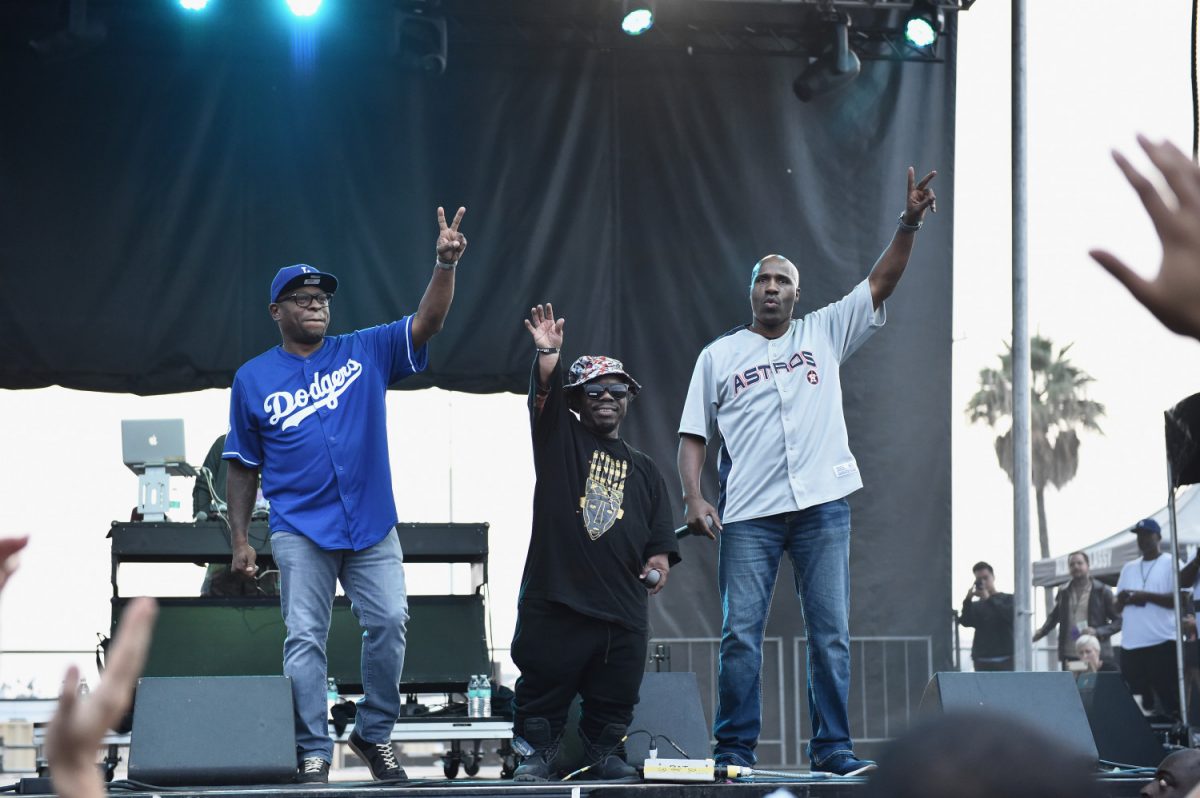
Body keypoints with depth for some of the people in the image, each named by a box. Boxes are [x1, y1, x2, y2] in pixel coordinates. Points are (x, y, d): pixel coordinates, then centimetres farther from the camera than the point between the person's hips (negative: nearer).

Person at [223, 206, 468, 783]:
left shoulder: (365, 354, 7)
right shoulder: (253, 380, 6)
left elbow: (428, 322, -5)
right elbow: (244, 466, 9)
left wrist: (445, 263, -20)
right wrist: (239, 538, 3)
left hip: (373, 525, 1)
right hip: (300, 530, -1)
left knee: (389, 623, -2)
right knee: (305, 639, -3)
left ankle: (374, 734, 15)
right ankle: (314, 753, 3)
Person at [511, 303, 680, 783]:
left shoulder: (644, 470, 20)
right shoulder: (560, 439, 10)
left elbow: (661, 536, 14)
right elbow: (544, 395, -10)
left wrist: (659, 562, -5)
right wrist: (547, 354, -25)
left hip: (622, 609, 3)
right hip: (555, 600, -3)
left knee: (615, 697, 5)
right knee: (543, 690, -1)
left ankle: (603, 754, 20)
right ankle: (538, 755, 11)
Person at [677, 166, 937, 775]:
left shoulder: (825, 333, 13)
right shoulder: (718, 355, 11)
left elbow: (881, 282, 6)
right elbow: (693, 436, 8)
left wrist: (909, 224, -8)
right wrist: (693, 498, -7)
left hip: (823, 506, 1)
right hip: (748, 515, -1)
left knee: (830, 634, 1)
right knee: (741, 635, -3)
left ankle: (832, 748, 6)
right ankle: (735, 750, 3)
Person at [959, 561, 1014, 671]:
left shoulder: (1008, 599, 9)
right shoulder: (976, 605, 15)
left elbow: (1011, 616, -11)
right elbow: (965, 621, -2)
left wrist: (988, 599, -13)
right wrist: (968, 600, -16)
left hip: (1005, 660, -2)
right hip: (982, 661, 2)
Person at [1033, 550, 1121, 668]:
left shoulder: (1102, 591, 1)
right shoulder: (1064, 592, 13)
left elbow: (1119, 621, 1)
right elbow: (1054, 616, 28)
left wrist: (1098, 632, -14)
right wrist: (1041, 632, 12)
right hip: (1069, 656, 3)